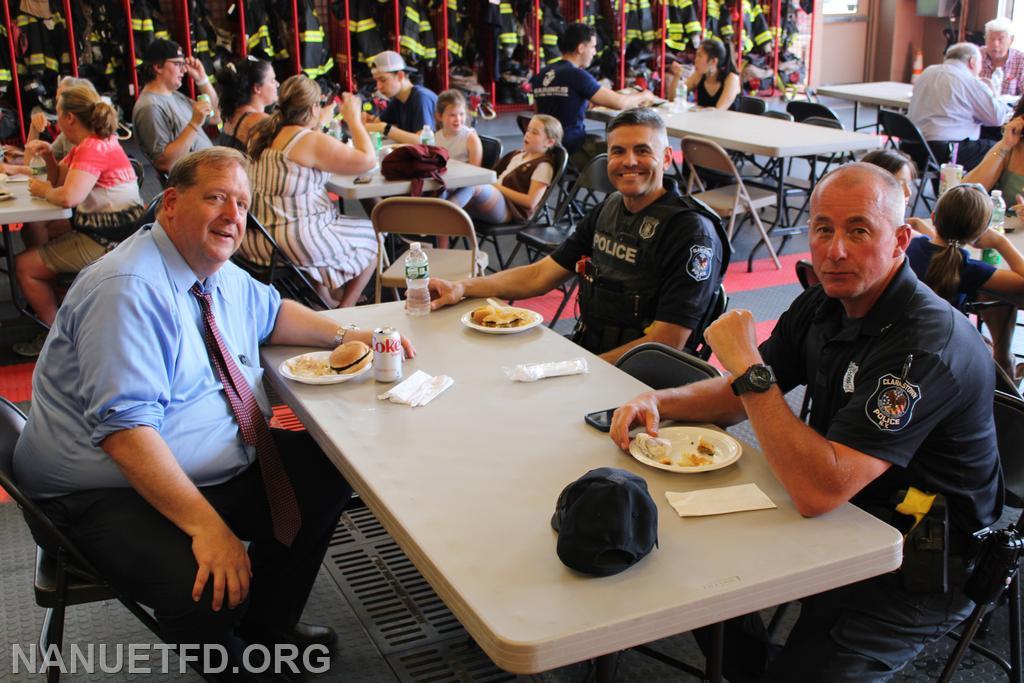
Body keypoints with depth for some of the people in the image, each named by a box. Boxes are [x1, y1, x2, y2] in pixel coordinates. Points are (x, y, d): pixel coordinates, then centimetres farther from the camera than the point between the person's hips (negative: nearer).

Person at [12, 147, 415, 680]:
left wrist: (346, 335, 8)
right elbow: (125, 427, -30)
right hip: (112, 492, -9)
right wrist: (205, 525, -35)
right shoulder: (126, 290, -23)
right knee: (210, 592, -31)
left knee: (328, 472, 1)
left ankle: (267, 626, 16)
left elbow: (270, 312, 26)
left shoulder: (221, 275, 6)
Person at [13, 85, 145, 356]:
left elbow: (68, 196, -31)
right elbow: (60, 180, 22)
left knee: (25, 265, -6)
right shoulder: (87, 144, 13)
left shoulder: (94, 148, -20)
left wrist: (43, 189, -11)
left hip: (107, 241, -11)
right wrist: (48, 155, 3)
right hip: (103, 229, 11)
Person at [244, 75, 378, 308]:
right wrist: (353, 118, -2)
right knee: (372, 236, 14)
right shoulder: (312, 140, -18)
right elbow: (367, 160, -14)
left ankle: (324, 299, 41)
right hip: (296, 242, -9)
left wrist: (321, 121, 28)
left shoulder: (262, 133, 7)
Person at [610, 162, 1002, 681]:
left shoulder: (929, 345, -28)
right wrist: (659, 402, -10)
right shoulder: (824, 304, -2)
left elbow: (818, 491, -36)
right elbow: (745, 394, 10)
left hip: (917, 568, -8)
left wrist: (748, 365, -31)